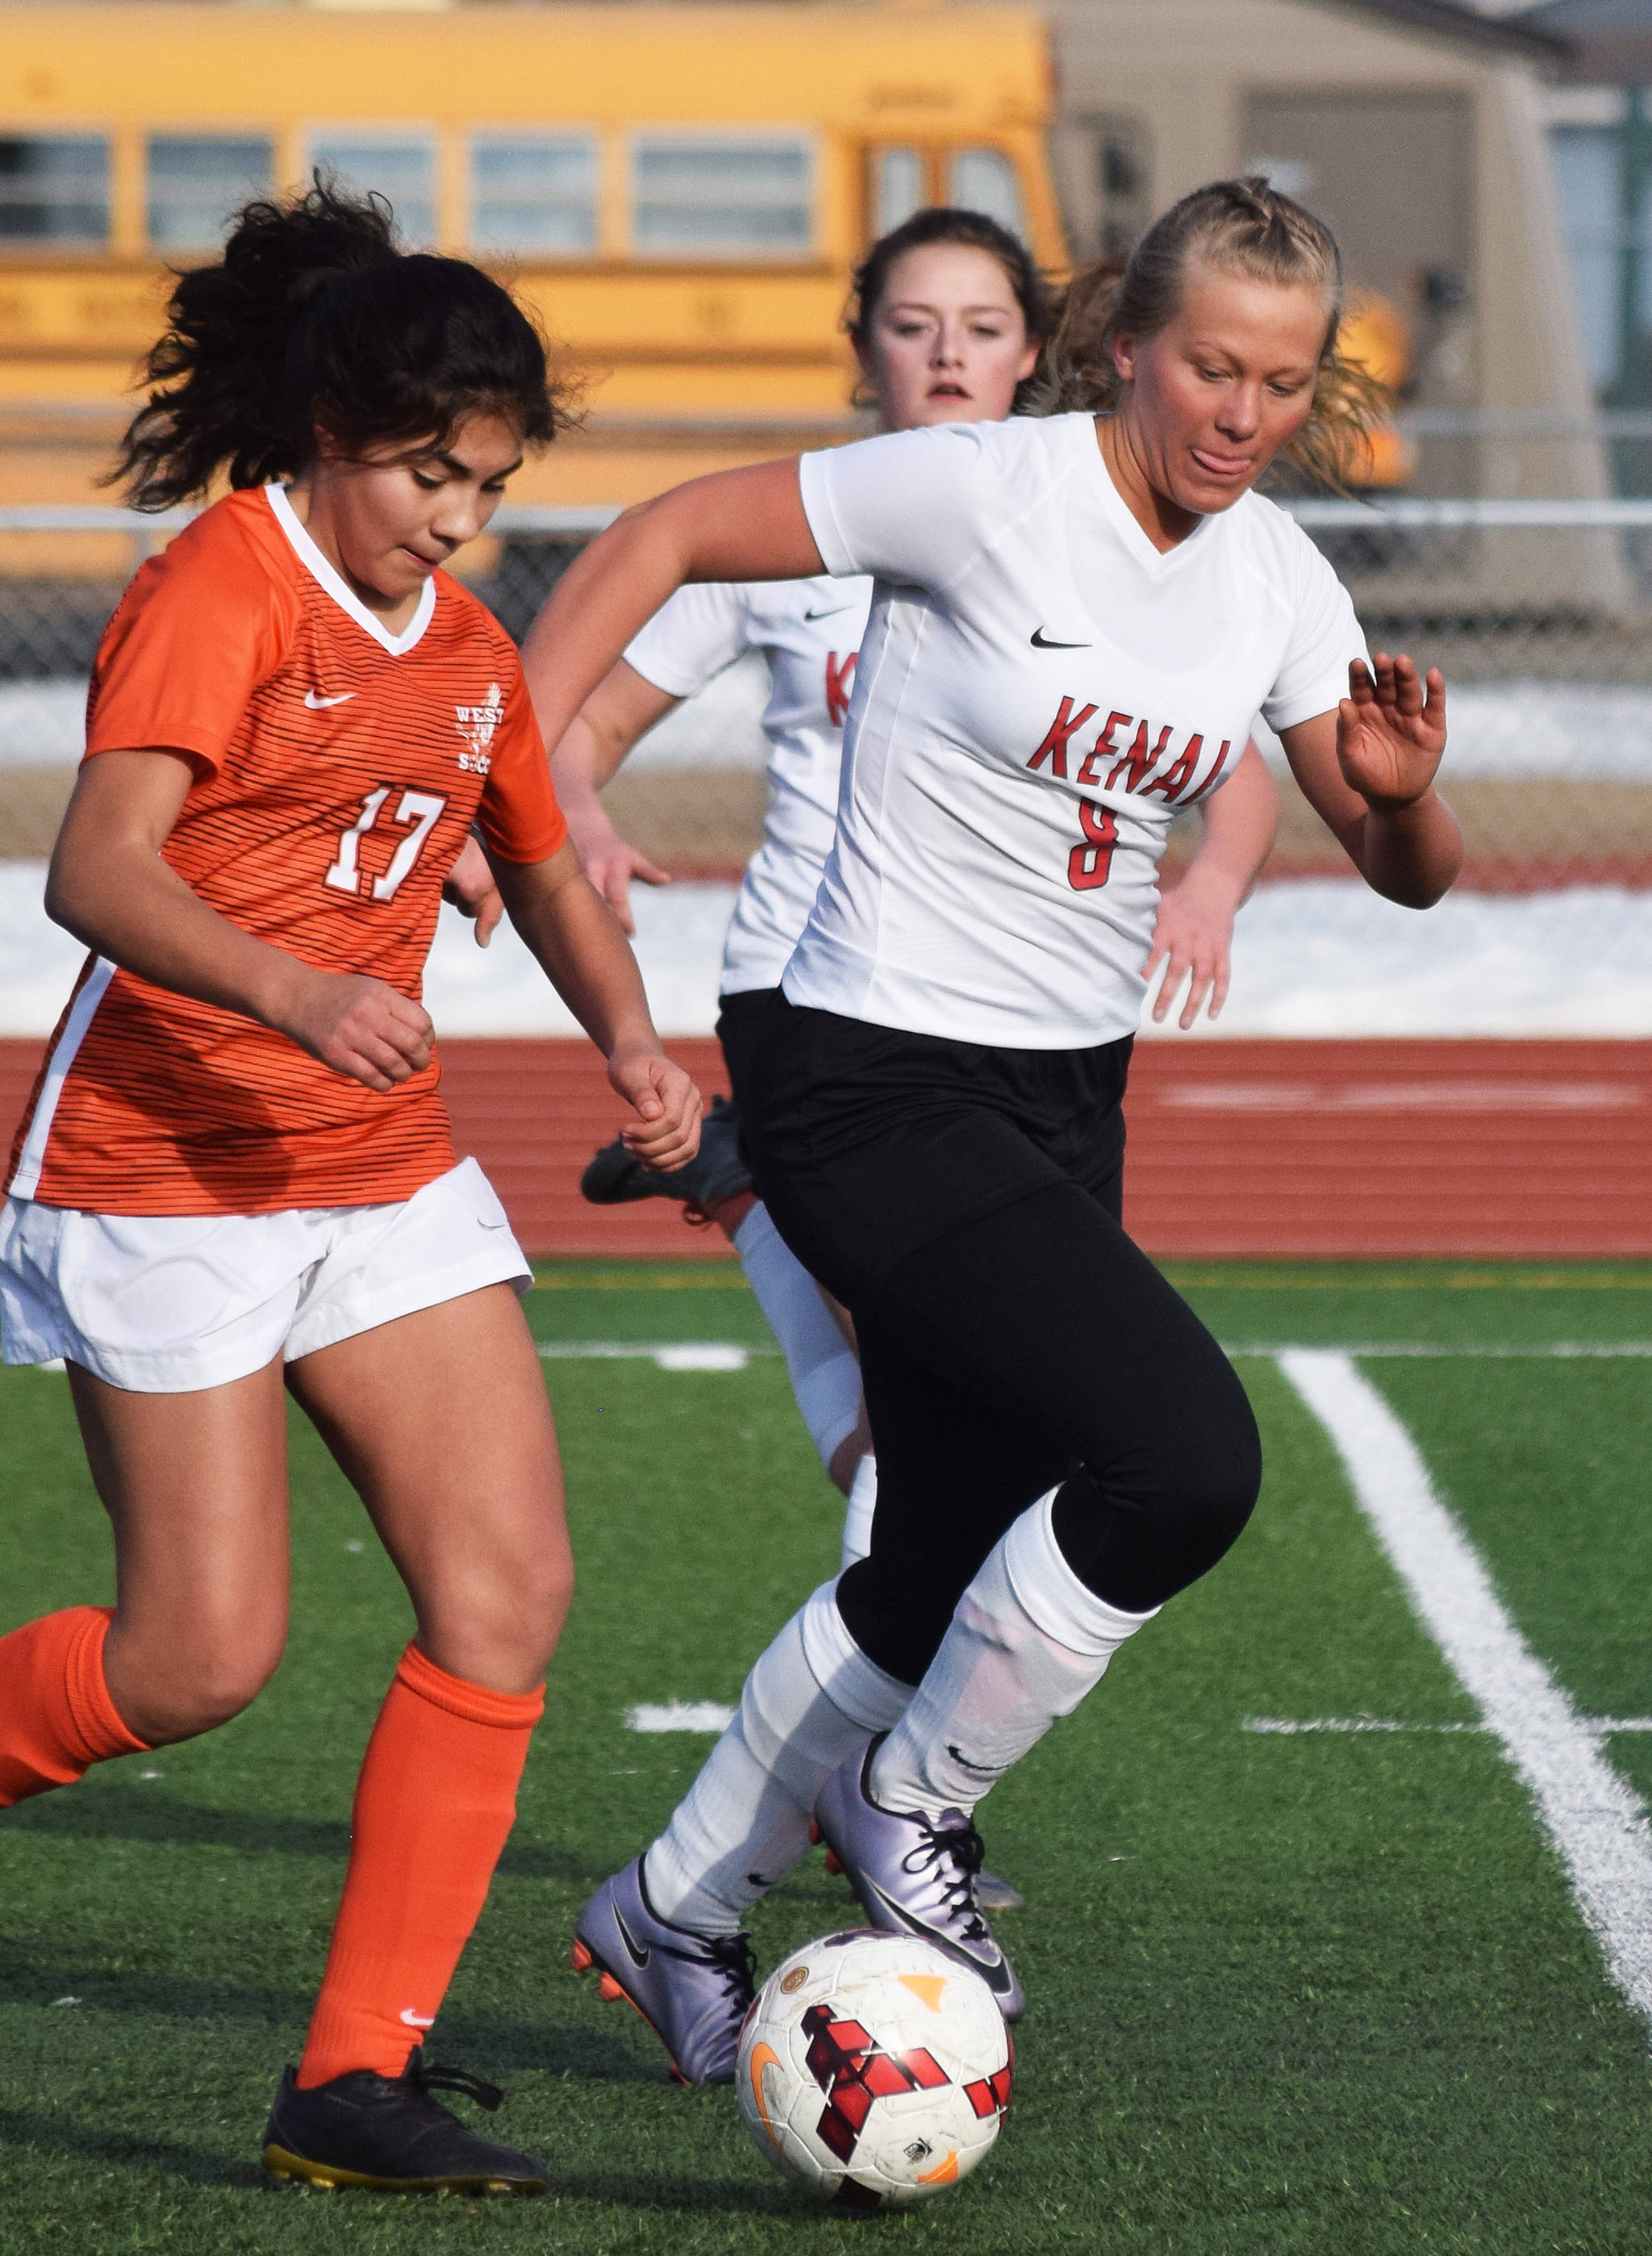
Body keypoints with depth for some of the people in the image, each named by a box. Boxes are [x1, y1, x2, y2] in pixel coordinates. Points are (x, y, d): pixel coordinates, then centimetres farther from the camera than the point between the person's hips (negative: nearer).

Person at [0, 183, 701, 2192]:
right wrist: (295, 995, -40)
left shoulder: (464, 651, 12)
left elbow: (547, 871, 27)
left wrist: (629, 1041, 7)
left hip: (384, 1168, 7)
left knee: (509, 1590, -7)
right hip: (166, 1168, -7)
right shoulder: (217, 596, -13)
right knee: (204, 1656, -10)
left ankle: (355, 2079, -3)